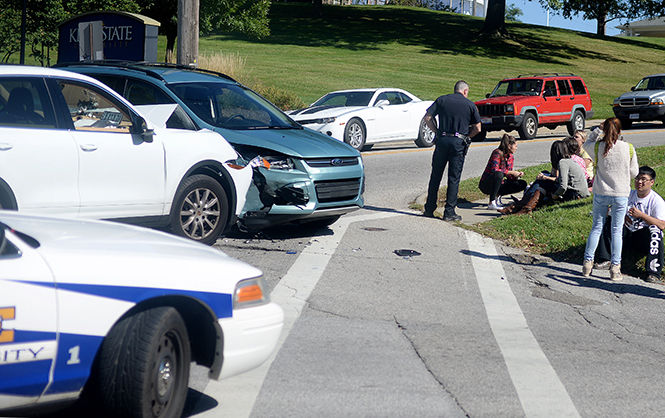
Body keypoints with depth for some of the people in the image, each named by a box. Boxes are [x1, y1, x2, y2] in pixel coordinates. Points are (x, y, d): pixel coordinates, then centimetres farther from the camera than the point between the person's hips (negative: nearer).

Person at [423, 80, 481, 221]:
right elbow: (477, 128, 4)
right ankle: (449, 212, 1)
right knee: (454, 178, 3)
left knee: (435, 176, 10)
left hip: (442, 140, 2)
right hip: (459, 143, -2)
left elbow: (427, 117, 0)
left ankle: (429, 209, 13)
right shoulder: (470, 104, 4)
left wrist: (437, 131, 9)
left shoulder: (442, 100, 7)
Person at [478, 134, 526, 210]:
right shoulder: (497, 153, -18)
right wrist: (512, 172, -27)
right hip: (486, 184, -8)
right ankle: (491, 203, -35)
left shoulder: (511, 156, 6)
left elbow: (508, 175, 10)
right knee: (498, 174, -39)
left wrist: (517, 175, -11)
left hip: (500, 184, 8)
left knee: (522, 184, -2)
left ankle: (497, 195, 0)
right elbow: (494, 170, -32)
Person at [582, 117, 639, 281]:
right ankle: (615, 268, 6)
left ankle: (587, 262, 11)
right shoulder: (629, 148, -8)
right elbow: (634, 172, 2)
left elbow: (587, 144, 16)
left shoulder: (598, 147, -8)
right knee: (617, 231, 6)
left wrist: (598, 129, 14)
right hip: (621, 194, -1)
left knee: (596, 227, 12)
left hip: (601, 193, 1)